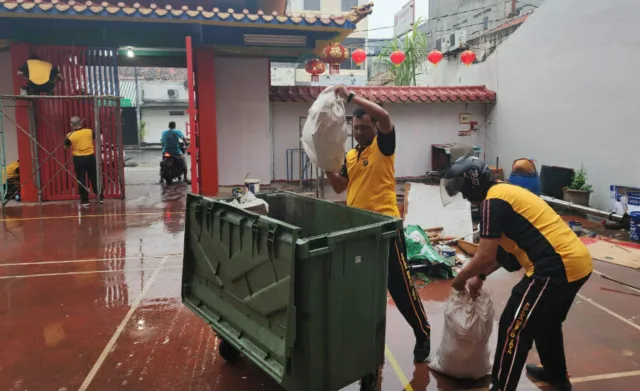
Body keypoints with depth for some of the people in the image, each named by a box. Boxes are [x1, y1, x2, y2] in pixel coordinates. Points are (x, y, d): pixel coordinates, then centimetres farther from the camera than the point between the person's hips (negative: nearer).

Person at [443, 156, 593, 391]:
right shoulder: (506, 192, 16)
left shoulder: (493, 201, -13)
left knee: (514, 328, 1)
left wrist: (459, 280, 2)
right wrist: (480, 276, 22)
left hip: (556, 267, -10)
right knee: (546, 321, 29)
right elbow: (503, 248, 23)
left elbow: (485, 256, -14)